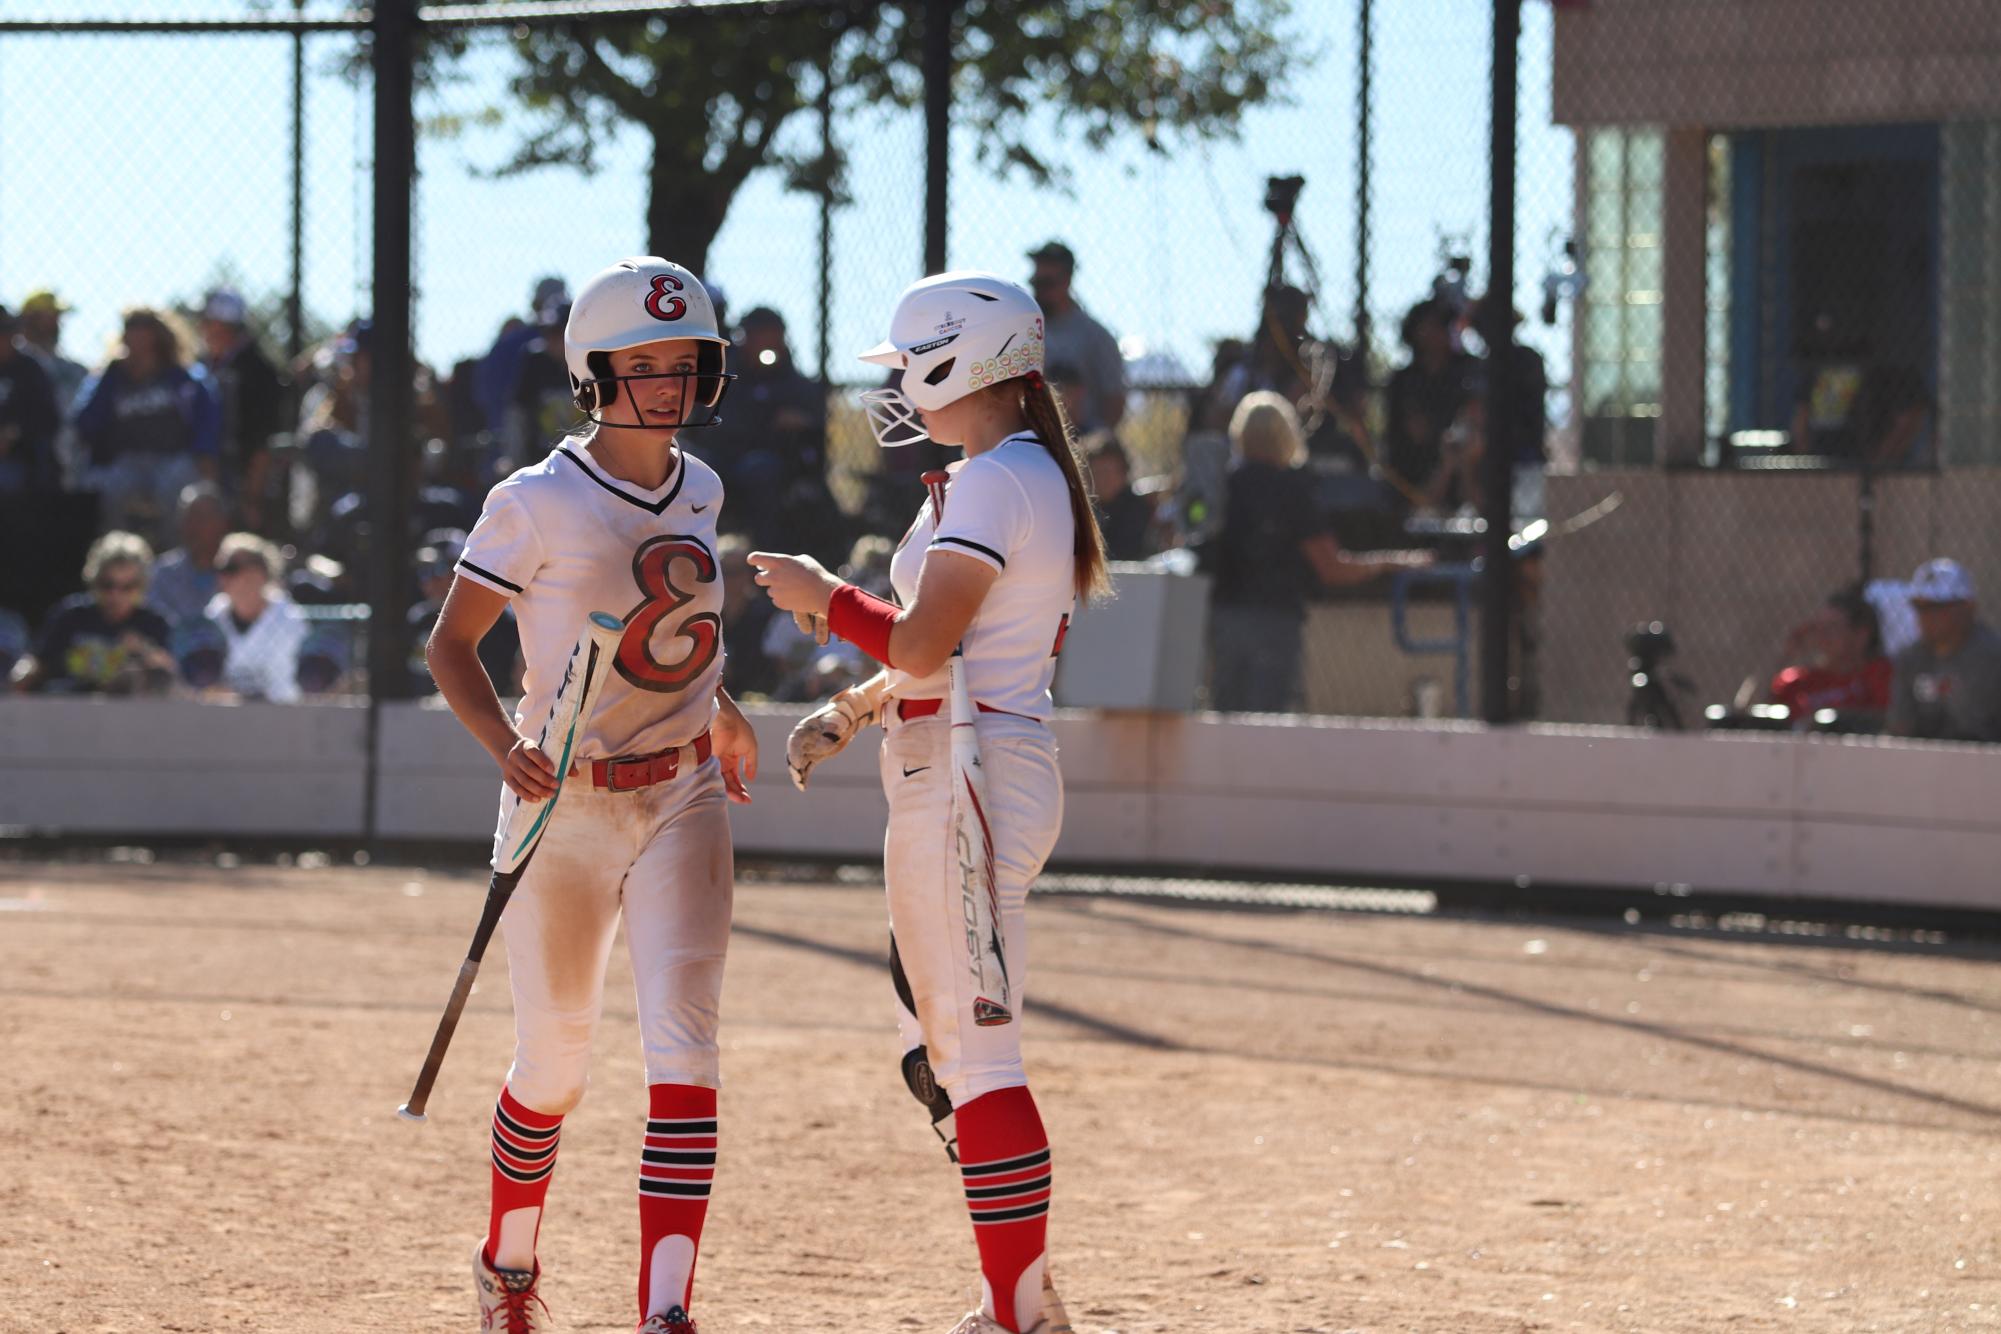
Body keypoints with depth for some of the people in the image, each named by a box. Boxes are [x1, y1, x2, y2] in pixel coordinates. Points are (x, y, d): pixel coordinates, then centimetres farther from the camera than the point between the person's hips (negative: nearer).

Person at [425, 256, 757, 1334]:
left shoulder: (697, 491, 4)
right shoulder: (537, 506, -13)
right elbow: (451, 646, -8)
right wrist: (505, 743, -23)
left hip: (684, 800, 3)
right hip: (566, 805, -3)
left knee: (682, 1043, -13)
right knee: (555, 1059, 8)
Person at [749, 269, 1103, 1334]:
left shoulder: (993, 482, -15)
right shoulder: (1034, 476, 17)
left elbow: (922, 645, -21)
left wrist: (822, 596, -6)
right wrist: (852, 710, 21)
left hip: (965, 780, -11)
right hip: (1005, 765, 11)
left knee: (974, 1055, -10)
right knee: (940, 1047, 16)